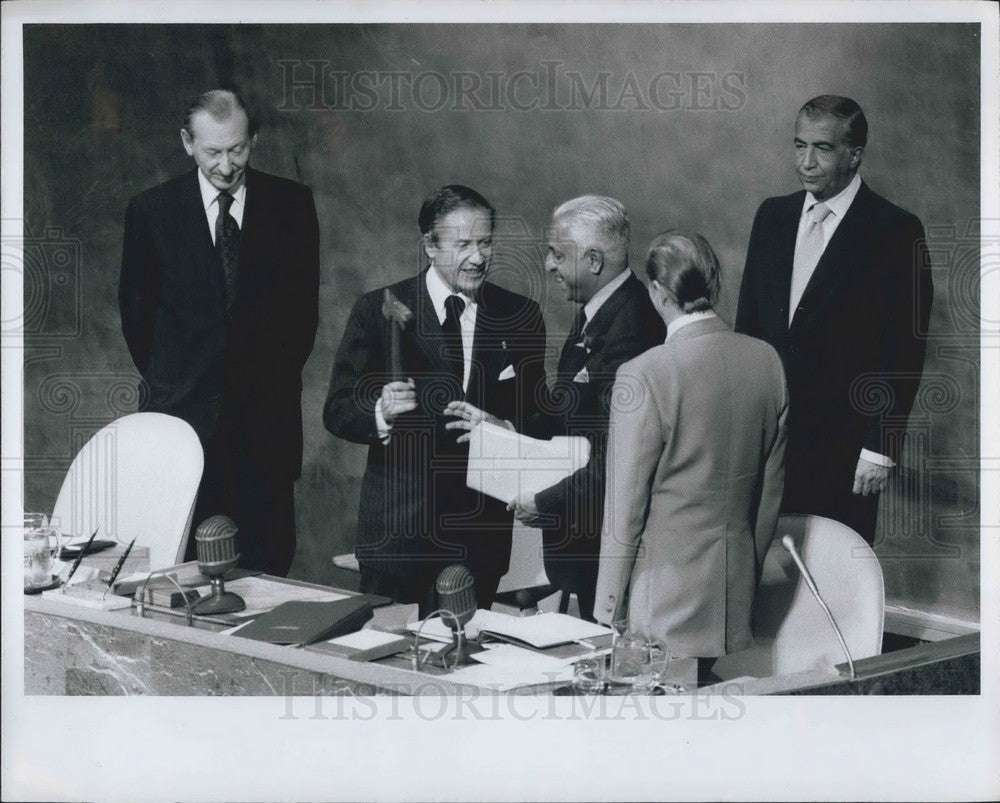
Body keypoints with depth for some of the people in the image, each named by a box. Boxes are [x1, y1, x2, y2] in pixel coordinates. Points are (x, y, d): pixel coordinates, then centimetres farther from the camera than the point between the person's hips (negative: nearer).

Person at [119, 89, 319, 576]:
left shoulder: (291, 204, 3)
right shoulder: (150, 211, 1)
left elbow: (304, 303, 9)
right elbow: (135, 311, 10)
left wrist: (280, 375, 8)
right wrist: (165, 384, 9)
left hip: (267, 412, 1)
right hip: (184, 411, 0)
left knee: (267, 563, 2)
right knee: (182, 568, 1)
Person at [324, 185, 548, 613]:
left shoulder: (520, 317, 5)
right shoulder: (378, 311, -2)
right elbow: (337, 412, -2)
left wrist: (505, 428, -14)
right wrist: (381, 411, -23)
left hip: (482, 530, 2)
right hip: (398, 526, -2)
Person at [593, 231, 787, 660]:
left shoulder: (643, 375, -17)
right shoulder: (767, 360, 0)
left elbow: (625, 510, -12)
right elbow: (772, 487, 8)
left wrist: (608, 607, -2)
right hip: (737, 588, 5)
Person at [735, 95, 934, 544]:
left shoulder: (896, 232, -8)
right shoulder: (772, 216, 8)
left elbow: (904, 351, -9)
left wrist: (880, 450, -12)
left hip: (843, 444, -4)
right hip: (768, 429, 5)